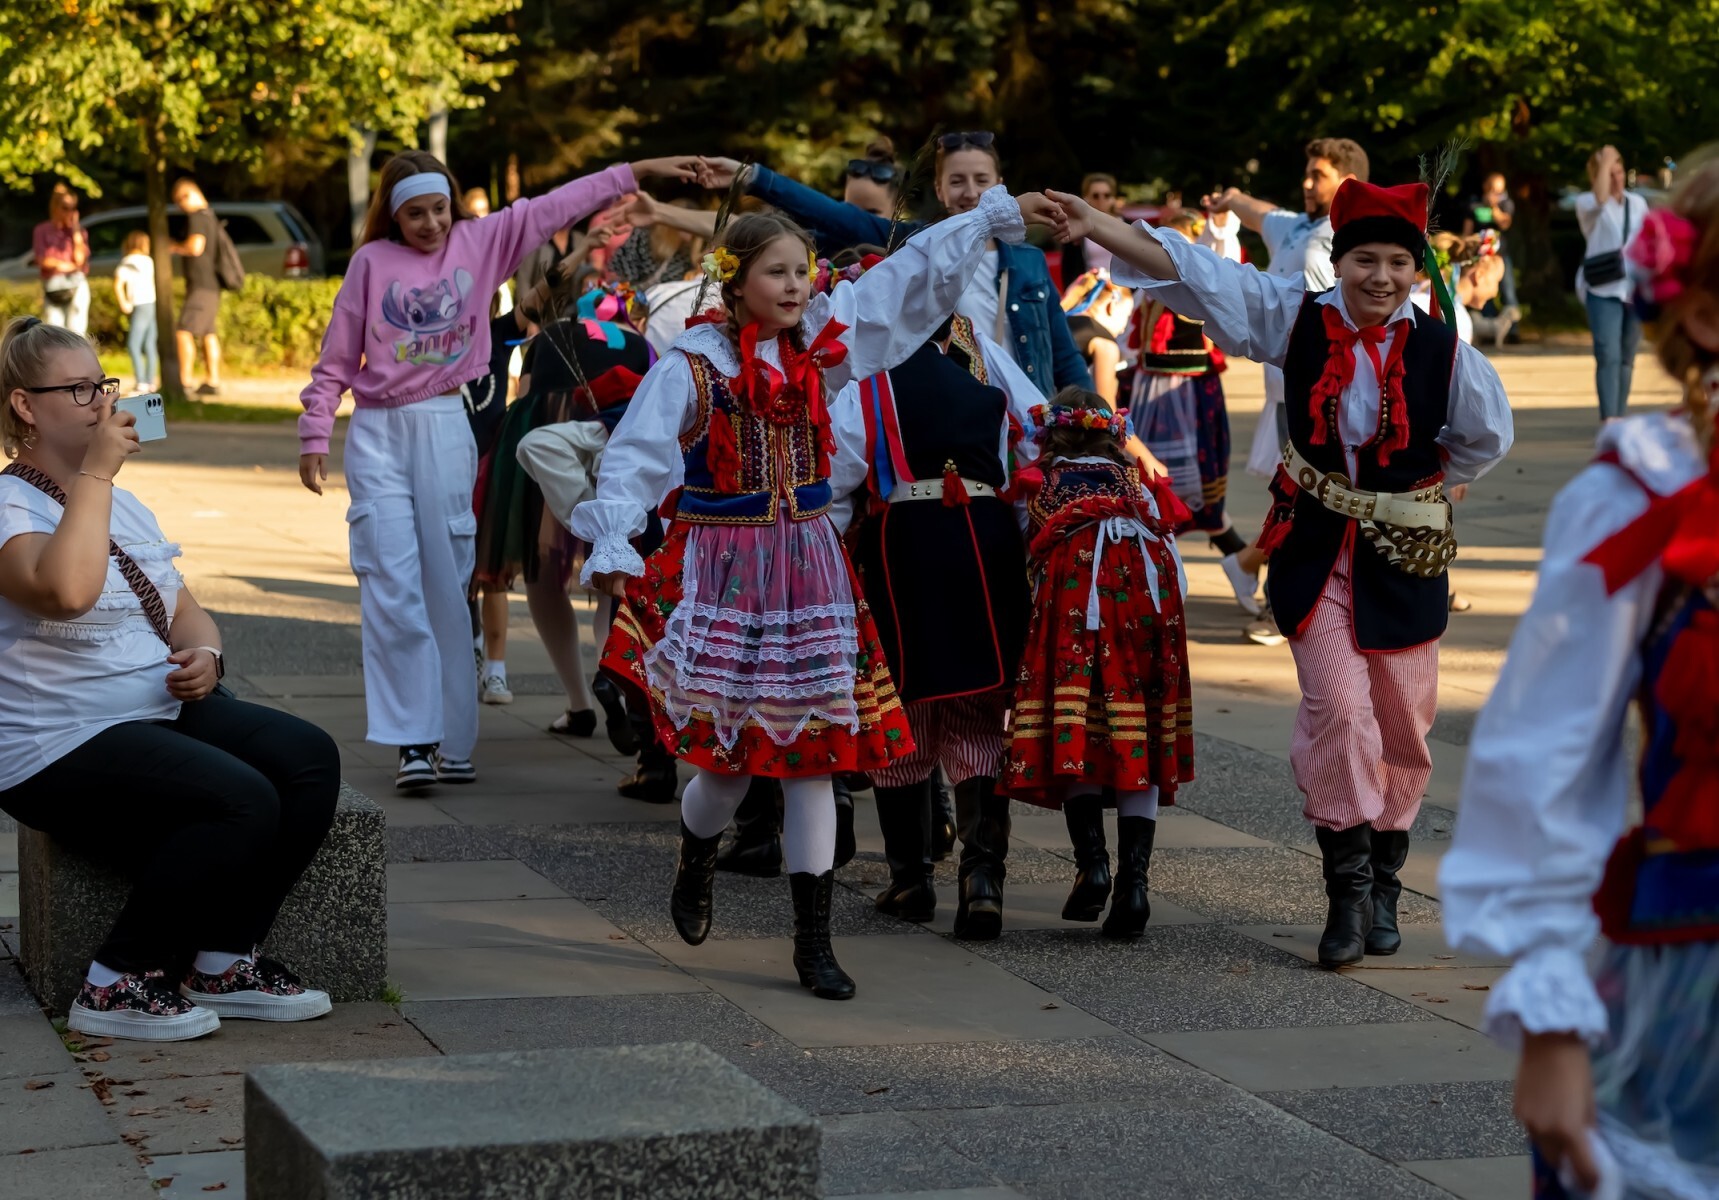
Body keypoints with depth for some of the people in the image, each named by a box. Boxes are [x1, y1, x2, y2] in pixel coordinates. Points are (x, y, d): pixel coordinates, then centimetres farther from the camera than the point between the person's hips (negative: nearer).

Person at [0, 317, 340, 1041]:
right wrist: (94, 472, -23)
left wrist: (204, 654, 0)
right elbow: (66, 592, -31)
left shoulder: (124, 505, 18)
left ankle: (223, 965, -3)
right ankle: (117, 987, -14)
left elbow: (184, 611, 23)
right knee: (242, 802, -28)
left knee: (309, 758, -14)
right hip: (60, 748, -9)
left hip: (165, 711, 9)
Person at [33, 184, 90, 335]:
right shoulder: (42, 231, 7)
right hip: (52, 289, 0)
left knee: (75, 332, -7)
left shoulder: (79, 231, 8)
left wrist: (75, 229, -4)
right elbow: (43, 261, -2)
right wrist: (70, 265, -4)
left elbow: (79, 259, -6)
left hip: (76, 286, 0)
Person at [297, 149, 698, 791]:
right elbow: (337, 359, 7)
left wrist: (635, 172, 4)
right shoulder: (372, 262, 5)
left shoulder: (481, 242, 8)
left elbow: (554, 208, 6)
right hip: (378, 433, -1)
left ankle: (451, 742, 8)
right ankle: (412, 742, -8)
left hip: (446, 430, 1)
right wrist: (314, 434, 2)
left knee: (446, 586, 3)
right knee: (392, 586, -7)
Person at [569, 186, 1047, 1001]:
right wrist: (612, 546, -32)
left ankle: (813, 942, 6)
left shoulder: (824, 341, 4)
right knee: (730, 752, -3)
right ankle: (697, 859, 34)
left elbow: (911, 277, 14)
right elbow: (634, 458, -17)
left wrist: (991, 216, 19)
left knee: (813, 752, 1)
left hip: (808, 563, 4)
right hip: (722, 569, -4)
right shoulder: (693, 366, -10)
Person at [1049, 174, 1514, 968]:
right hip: (1314, 551, 0)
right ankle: (1347, 887, 0)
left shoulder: (1441, 351, -7)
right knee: (1338, 708, -12)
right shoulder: (1295, 321, -5)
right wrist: (1097, 227, -17)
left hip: (1402, 559, 0)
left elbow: (1487, 436, 12)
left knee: (1402, 724, 6)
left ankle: (1383, 881, 26)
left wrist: (1428, 485, 11)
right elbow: (1193, 274, -10)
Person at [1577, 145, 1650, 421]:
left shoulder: (1638, 203, 13)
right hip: (1604, 291, -5)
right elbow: (1600, 199, -25)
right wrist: (1604, 162, -17)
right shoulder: (1587, 203, -1)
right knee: (1608, 355, -15)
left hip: (1635, 290, 5)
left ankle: (1619, 417, 13)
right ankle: (1608, 419, -23)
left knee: (1626, 357, 7)